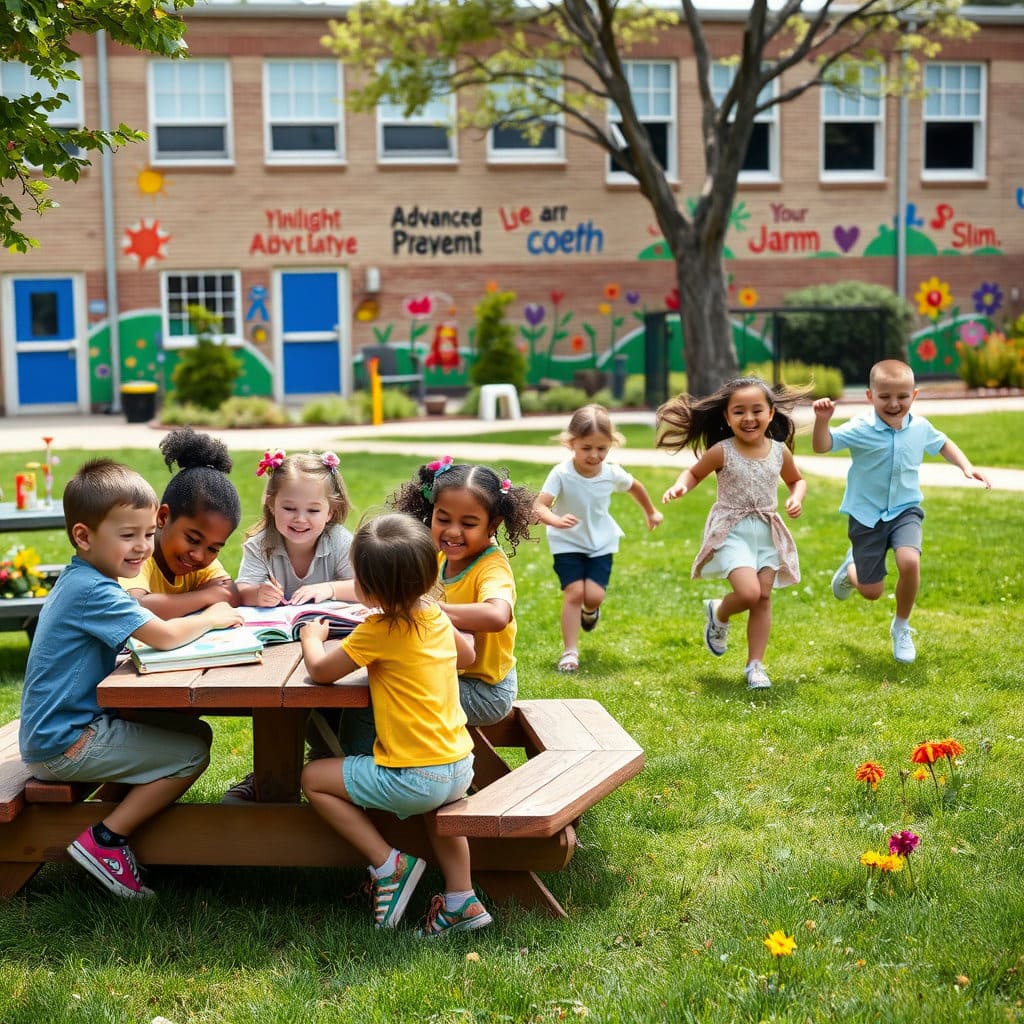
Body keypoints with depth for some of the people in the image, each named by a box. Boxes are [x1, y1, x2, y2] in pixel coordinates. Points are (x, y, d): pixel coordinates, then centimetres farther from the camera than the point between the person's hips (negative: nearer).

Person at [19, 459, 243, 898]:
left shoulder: (81, 581, 10)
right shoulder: (91, 591, -23)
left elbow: (148, 618, 14)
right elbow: (165, 636, -30)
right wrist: (213, 617, -11)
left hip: (66, 726, 10)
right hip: (66, 744, -10)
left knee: (194, 730, 14)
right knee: (192, 752, -12)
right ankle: (105, 840, -7)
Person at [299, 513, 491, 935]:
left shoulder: (379, 631, -18)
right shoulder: (436, 615, 3)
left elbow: (320, 670, -6)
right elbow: (466, 654, 24)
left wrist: (311, 636, 12)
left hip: (414, 779, -8)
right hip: (460, 767, 8)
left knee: (313, 778, 7)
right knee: (437, 803, 41)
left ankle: (389, 865, 5)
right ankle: (461, 900, 34)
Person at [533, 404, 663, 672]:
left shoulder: (613, 474, -12)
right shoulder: (561, 474, -22)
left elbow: (635, 487, 11)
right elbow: (538, 507, -31)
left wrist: (651, 512, 27)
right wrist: (556, 520, -53)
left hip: (601, 543, 2)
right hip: (568, 543, -2)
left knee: (594, 595, -12)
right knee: (574, 592, -16)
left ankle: (589, 611, 26)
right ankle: (570, 651, -5)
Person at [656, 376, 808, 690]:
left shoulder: (780, 451, 2)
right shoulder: (722, 452, -9)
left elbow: (796, 480, 19)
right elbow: (694, 472, 5)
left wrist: (796, 498, -1)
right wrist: (680, 486, -16)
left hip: (768, 533, 4)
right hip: (732, 532, -4)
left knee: (764, 597, 2)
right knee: (749, 592, -19)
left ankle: (755, 664, 12)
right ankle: (718, 614, 15)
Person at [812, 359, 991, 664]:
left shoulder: (920, 428, -2)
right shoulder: (860, 429, -15)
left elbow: (942, 444, 19)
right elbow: (822, 445, -22)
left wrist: (966, 467, 7)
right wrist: (822, 419, -40)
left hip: (905, 511, 2)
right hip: (867, 515, -2)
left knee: (909, 562, -27)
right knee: (872, 592, 2)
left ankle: (901, 627, 0)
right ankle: (851, 568, 43)